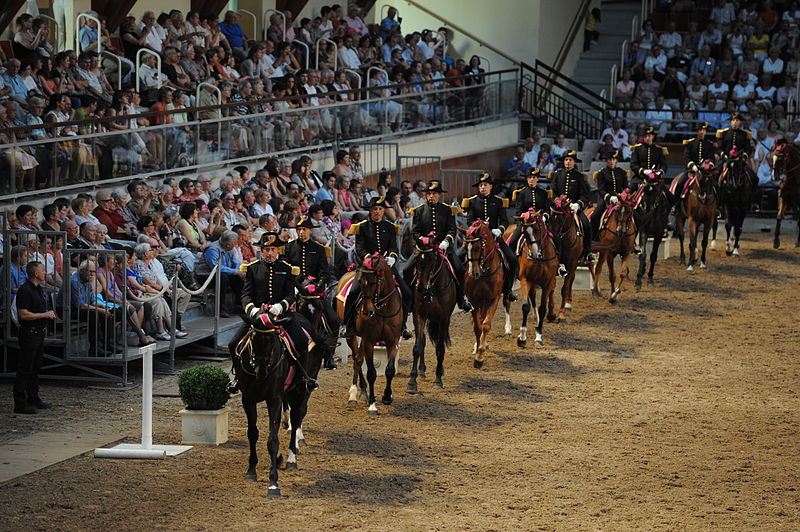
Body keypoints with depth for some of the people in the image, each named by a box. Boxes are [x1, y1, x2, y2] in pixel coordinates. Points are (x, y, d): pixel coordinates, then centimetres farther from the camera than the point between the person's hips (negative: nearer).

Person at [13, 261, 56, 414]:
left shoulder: (38, 289, 15)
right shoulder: (25, 290, -17)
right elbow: (24, 314, -23)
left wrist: (49, 314, 10)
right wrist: (44, 315, -16)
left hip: (39, 333, 10)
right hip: (29, 334, -10)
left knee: (35, 368, 16)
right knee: (24, 369, -7)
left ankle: (34, 399, 26)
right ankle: (20, 404, -5)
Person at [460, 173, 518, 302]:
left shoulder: (498, 201, 10)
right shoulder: (472, 201, 9)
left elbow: (504, 221, 3)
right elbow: (469, 220, 0)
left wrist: (499, 230, -19)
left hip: (495, 234, 1)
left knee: (512, 259, -16)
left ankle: (507, 289, -2)